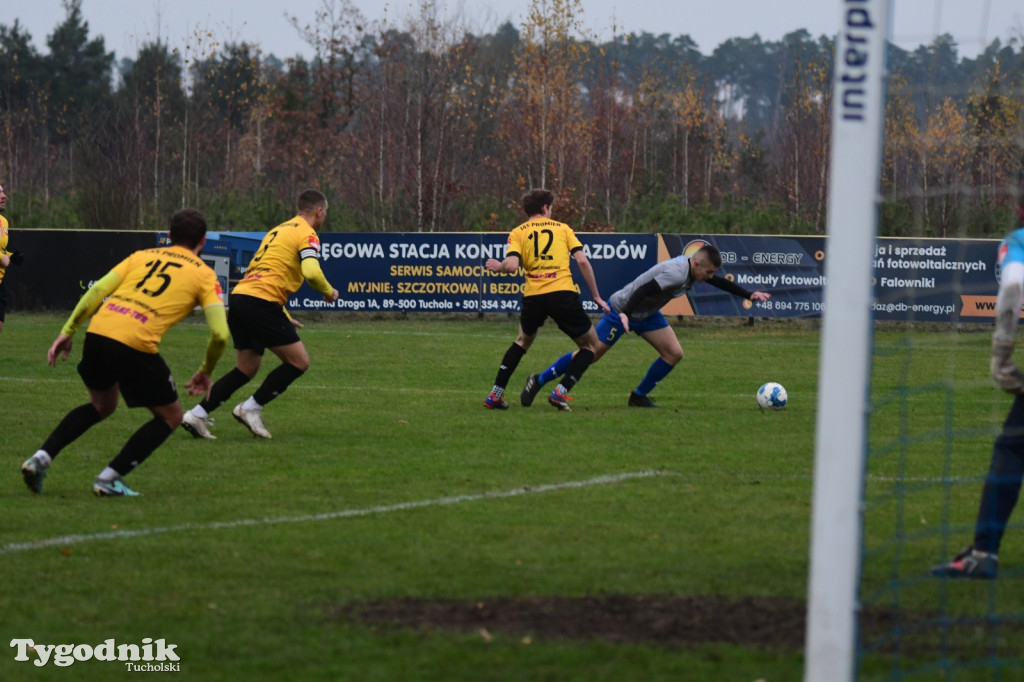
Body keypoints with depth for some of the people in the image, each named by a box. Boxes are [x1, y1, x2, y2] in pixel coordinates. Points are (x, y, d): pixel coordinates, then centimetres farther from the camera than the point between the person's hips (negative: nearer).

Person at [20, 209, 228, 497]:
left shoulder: (143, 256, 24)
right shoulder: (204, 275, 13)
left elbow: (98, 289, 13)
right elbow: (220, 333, 3)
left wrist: (68, 331, 16)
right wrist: (206, 371, 19)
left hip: (97, 332, 5)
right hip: (135, 343, -5)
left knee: (101, 405, 31)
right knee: (170, 417, 15)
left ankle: (40, 458, 17)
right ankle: (110, 479, 6)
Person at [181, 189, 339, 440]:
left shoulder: (279, 230, 27)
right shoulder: (306, 234, -1)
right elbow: (311, 271, -18)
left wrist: (283, 318, 31)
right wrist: (329, 292, 2)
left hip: (240, 296, 9)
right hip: (261, 301, -9)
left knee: (247, 368, 16)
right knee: (299, 361, -1)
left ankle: (197, 414, 8)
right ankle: (250, 408, -2)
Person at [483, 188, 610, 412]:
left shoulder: (518, 233, 13)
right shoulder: (562, 228, 14)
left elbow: (511, 265, -5)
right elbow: (582, 261, 3)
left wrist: (498, 266, 17)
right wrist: (596, 296, 9)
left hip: (533, 296, 2)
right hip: (563, 293, -2)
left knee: (522, 341, 29)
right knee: (590, 345, 14)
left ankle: (495, 395, 22)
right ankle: (560, 392, -4)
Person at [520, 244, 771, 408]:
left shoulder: (694, 269, -2)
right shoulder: (676, 273, -31)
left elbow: (720, 282, 14)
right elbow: (645, 290, -39)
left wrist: (750, 295, 13)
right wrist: (625, 315, -47)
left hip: (646, 313, 9)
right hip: (622, 309, -9)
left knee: (674, 353, -3)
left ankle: (639, 396, 9)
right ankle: (538, 381, 6)